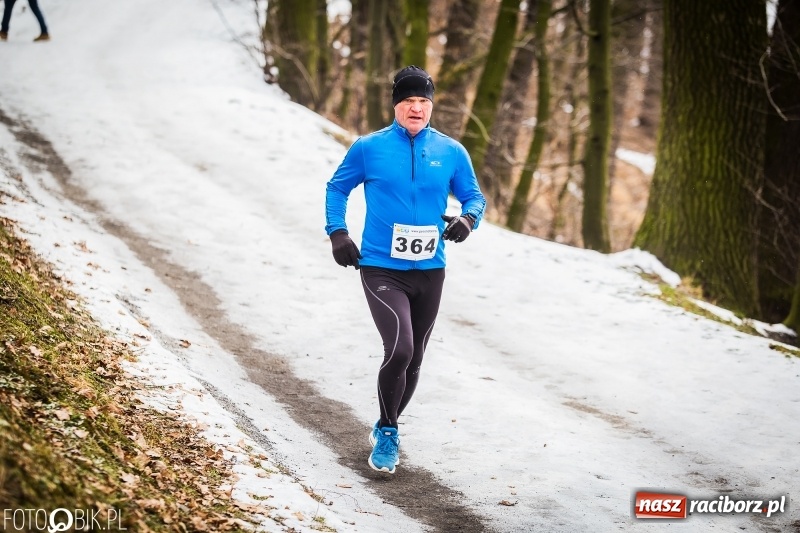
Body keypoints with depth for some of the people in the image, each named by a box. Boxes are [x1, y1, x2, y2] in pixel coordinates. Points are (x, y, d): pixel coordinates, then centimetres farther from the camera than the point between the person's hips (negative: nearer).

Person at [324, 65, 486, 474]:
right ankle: (387, 432, -1)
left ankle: (386, 429, 37)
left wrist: (468, 218, -12)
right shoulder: (369, 148, -2)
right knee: (399, 348, -22)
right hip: (381, 268, -4)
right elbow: (337, 188, 11)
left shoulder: (451, 152, 3)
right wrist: (337, 233, -1)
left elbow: (474, 196, 11)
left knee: (413, 359, 14)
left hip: (429, 271, 4)